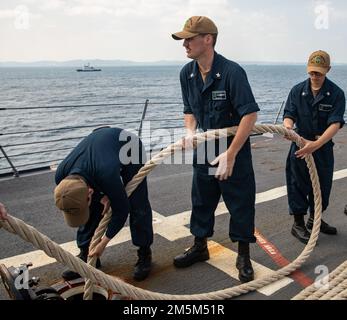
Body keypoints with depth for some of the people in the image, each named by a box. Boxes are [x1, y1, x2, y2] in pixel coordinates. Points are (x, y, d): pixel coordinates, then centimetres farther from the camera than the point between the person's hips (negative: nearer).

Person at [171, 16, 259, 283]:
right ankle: (200, 247, 36)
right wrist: (190, 132, -9)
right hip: (203, 150, 6)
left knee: (241, 202, 5)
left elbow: (250, 114, -23)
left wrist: (230, 155, -25)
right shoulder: (187, 73, -2)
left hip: (235, 150, -6)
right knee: (201, 200, 16)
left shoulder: (232, 72, -21)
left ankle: (244, 256, 24)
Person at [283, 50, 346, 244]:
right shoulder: (298, 90, -2)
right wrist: (288, 126, -32)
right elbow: (289, 114, -6)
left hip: (323, 148, 1)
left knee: (322, 185, 14)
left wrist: (316, 144, -34)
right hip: (300, 145, 0)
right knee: (298, 185, 3)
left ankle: (314, 220, 35)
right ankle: (298, 224, 19)